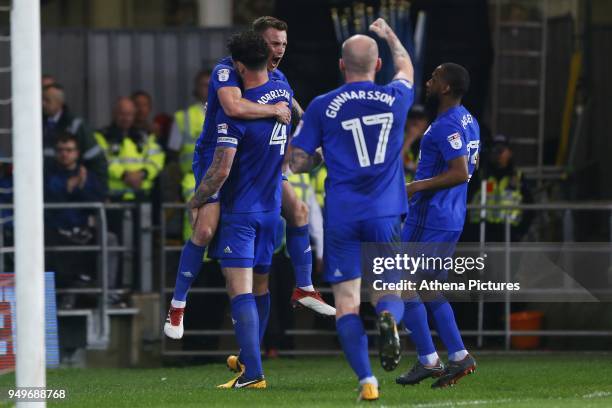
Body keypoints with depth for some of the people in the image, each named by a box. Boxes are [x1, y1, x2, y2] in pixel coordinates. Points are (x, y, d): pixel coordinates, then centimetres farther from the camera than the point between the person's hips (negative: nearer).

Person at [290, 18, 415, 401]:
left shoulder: (322, 107, -1)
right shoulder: (395, 99, 4)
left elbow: (297, 162, 1)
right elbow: (406, 68, 28)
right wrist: (389, 34, 46)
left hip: (342, 218, -1)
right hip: (386, 213, 1)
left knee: (347, 303, 1)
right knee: (390, 292, 11)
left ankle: (367, 380, -14)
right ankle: (388, 318, -27)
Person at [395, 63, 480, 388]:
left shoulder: (447, 126, -18)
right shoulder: (468, 121, 13)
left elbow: (460, 173, -27)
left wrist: (418, 186, -26)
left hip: (429, 219, -10)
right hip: (453, 219, 10)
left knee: (403, 287, -2)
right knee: (429, 289, 16)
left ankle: (428, 361, -2)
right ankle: (459, 356, 11)